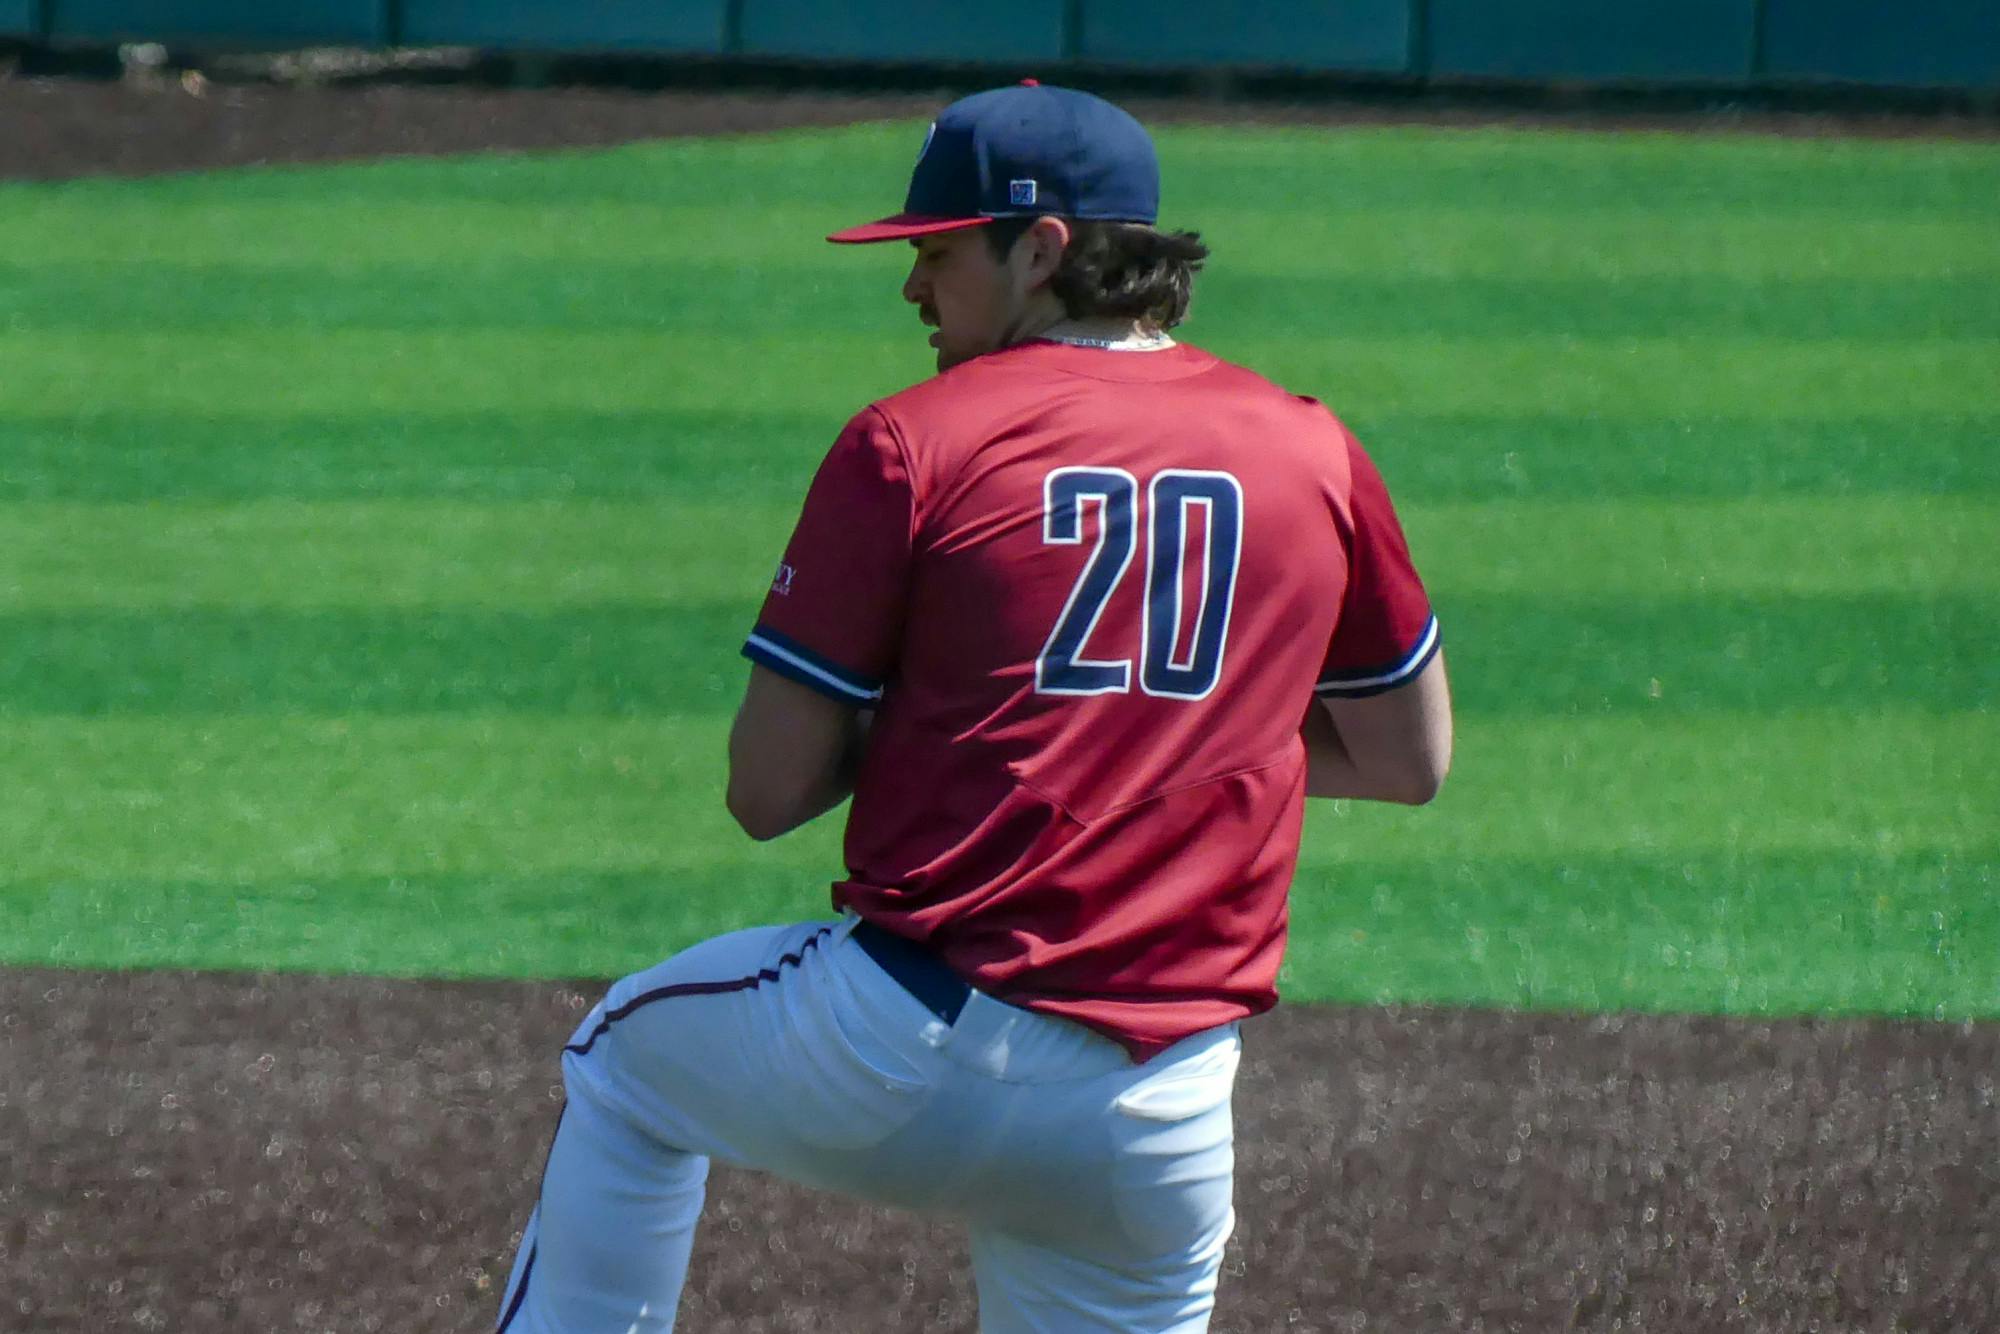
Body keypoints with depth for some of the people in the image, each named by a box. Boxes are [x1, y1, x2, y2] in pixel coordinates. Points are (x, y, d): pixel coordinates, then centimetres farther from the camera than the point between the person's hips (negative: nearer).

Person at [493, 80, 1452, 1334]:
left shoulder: (913, 443, -4)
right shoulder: (1314, 453, 7)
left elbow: (767, 790, -2)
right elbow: (1412, 758, 19)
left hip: (908, 1061, -3)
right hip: (1161, 1124, 3)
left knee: (626, 1057, 27)